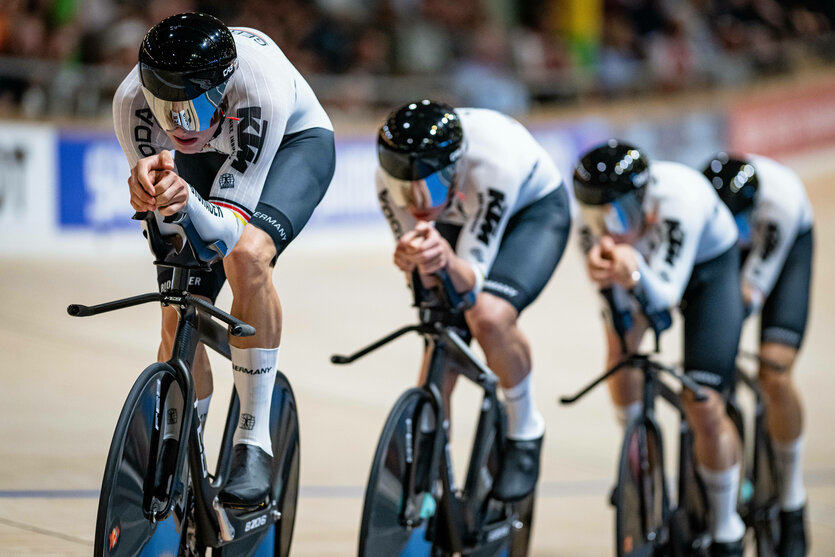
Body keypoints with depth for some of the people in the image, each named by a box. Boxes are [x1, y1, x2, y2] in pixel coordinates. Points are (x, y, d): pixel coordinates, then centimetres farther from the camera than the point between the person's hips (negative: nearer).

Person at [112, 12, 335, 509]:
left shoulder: (261, 86, -42)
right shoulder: (133, 101, -34)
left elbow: (229, 231, -40)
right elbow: (171, 232, -31)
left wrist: (186, 200, -62)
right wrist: (151, 191, -53)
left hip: (294, 142, -3)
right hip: (208, 155, 4)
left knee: (248, 254, -34)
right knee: (179, 323, -7)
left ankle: (254, 443, -26)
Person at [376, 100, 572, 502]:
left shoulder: (491, 163, -43)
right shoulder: (391, 177, -30)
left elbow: (473, 277, -38)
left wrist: (448, 261, -61)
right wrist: (411, 261, -46)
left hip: (533, 209, -5)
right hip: (458, 216, 5)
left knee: (489, 316, -30)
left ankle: (525, 429, -5)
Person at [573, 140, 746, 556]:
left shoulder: (679, 197, -44)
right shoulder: (600, 211, -31)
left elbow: (665, 296, -48)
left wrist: (635, 275, -70)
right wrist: (603, 274, -50)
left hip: (707, 262, -5)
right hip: (643, 260, 5)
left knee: (703, 406, -11)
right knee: (620, 336, -22)